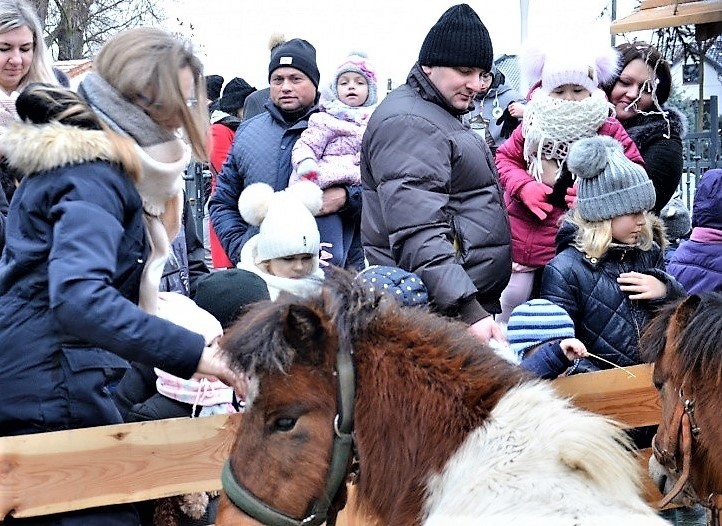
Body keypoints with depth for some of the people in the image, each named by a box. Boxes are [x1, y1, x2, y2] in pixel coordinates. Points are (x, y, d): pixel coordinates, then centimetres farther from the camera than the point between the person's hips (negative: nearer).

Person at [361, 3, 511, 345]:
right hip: (440, 314, -10)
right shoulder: (408, 124, -16)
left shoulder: (442, 116, 18)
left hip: (472, 299, 10)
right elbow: (419, 235, -27)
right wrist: (469, 311, -34)